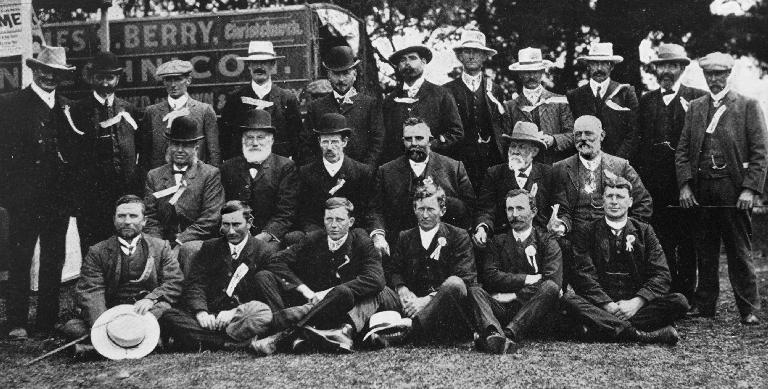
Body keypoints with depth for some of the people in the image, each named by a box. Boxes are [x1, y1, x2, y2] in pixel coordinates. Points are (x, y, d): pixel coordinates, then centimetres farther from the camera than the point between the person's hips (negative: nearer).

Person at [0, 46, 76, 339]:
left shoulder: (66, 107, 13)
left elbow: (73, 150, 13)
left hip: (59, 197, 4)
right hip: (24, 197, -4)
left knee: (54, 261, 8)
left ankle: (48, 322, 16)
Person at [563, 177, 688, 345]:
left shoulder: (644, 231, 12)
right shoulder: (586, 233, 8)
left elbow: (661, 275, 2)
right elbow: (584, 275, -4)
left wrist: (636, 302, -15)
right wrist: (609, 305, -19)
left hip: (635, 304, 2)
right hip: (600, 304, -1)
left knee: (679, 301, -23)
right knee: (570, 300, -32)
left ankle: (603, 327, -31)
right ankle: (640, 335, -38)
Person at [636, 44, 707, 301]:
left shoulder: (697, 98, 3)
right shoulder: (646, 101, 14)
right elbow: (639, 142, 12)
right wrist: (639, 177, 3)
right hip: (654, 182, 3)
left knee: (686, 242, 1)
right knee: (661, 241, 4)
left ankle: (686, 295, 9)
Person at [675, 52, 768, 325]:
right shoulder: (695, 108, 14)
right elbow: (683, 150, 11)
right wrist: (684, 185, -2)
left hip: (733, 189, -4)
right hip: (700, 188, 4)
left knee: (739, 251, 0)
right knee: (704, 251, 10)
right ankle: (704, 305, 19)